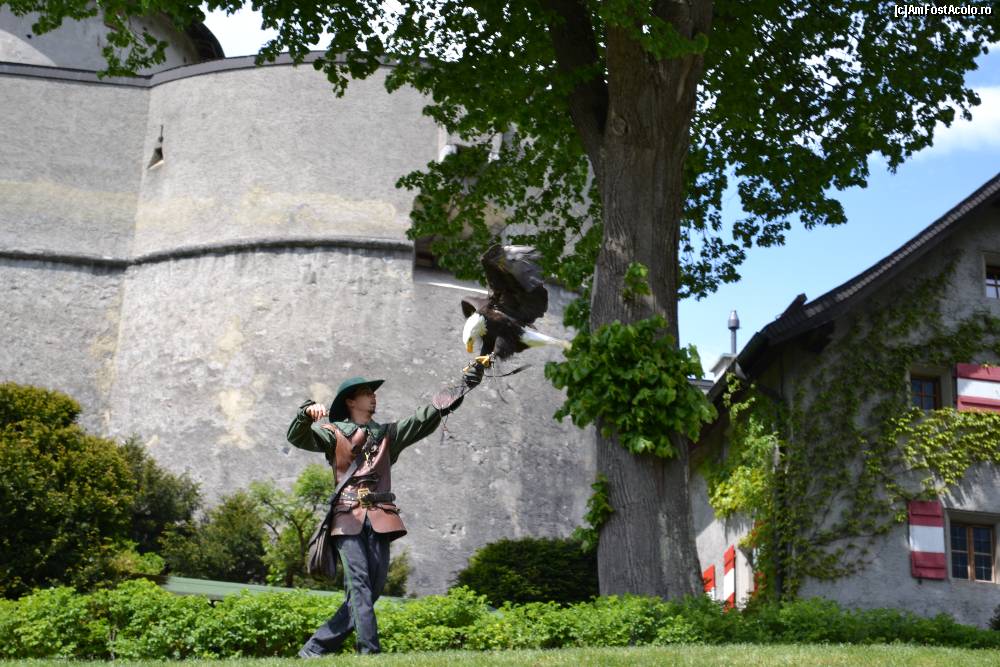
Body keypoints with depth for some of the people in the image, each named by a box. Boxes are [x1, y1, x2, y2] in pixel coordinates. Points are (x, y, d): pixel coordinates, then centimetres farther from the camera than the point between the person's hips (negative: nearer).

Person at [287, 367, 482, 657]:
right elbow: (297, 437, -2)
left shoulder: (388, 434, 20)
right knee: (359, 586, -15)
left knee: (371, 589, 1)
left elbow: (426, 417, 12)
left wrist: (465, 384, 3)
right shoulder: (334, 432, 11)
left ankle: (315, 649, 11)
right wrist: (307, 412, -25)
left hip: (381, 519, 4)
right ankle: (369, 652, -19)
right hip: (349, 518, -4)